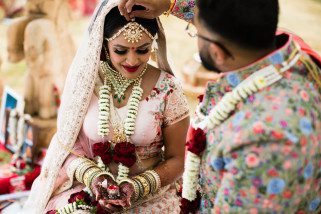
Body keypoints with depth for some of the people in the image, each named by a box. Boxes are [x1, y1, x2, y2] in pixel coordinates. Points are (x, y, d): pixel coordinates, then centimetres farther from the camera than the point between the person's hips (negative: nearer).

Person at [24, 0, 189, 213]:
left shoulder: (167, 90, -8)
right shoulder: (83, 81, -4)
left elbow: (175, 160, -1)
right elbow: (66, 145, 3)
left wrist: (137, 187, -15)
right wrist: (91, 175, -15)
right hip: (89, 193, 2)